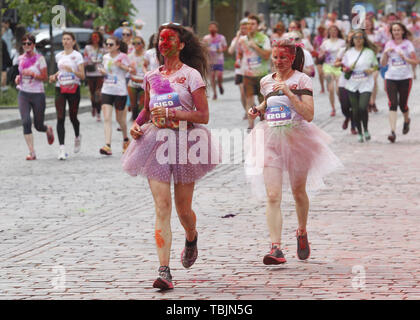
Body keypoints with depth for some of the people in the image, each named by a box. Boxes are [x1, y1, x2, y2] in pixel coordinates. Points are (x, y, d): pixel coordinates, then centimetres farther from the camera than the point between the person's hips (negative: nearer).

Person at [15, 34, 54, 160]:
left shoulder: (40, 59, -6)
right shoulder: (21, 58, 8)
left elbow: (45, 77, -7)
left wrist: (32, 74, -21)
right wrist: (19, 77, 3)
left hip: (38, 94, -3)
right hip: (23, 94, 3)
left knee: (39, 126, 6)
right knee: (26, 122, -15)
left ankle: (48, 130, 44)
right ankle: (32, 152, -12)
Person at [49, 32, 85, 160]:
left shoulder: (77, 56, -3)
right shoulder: (59, 56, 11)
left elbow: (82, 76, -8)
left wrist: (71, 70, -24)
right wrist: (54, 76, 9)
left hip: (73, 88, -3)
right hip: (60, 89, 3)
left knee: (73, 117, 5)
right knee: (60, 118, -9)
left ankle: (77, 136, 39)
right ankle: (62, 148, -13)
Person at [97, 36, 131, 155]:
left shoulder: (123, 57, -7)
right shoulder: (106, 57, 8)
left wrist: (122, 66, -23)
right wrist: (101, 70, 2)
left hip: (120, 91, -4)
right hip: (106, 91, 4)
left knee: (120, 118, 11)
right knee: (107, 118, -10)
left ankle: (126, 139, 39)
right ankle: (107, 146, -17)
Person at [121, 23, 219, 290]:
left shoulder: (191, 75, -3)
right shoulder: (152, 77, 11)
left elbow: (203, 116, -8)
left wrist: (172, 113, -18)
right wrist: (137, 124, 6)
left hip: (184, 142, -3)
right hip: (157, 143, 3)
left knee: (183, 210, 6)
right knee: (162, 207, -10)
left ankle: (192, 238, 44)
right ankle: (164, 271, -16)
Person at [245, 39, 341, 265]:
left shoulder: (302, 81, -4)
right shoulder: (266, 81, 9)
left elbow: (309, 115, -13)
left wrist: (289, 93, -19)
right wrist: (258, 110, 9)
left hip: (297, 139, -2)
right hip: (271, 141, 2)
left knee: (298, 192, 15)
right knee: (272, 196, -12)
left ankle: (302, 233, 43)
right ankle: (276, 248, -19)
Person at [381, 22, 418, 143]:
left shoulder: (408, 44, 1)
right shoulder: (389, 44, 8)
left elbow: (415, 62, -2)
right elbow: (383, 64, 8)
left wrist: (404, 57, -17)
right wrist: (385, 53, -9)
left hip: (405, 77, -1)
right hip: (391, 78, 1)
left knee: (403, 105, 4)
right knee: (392, 104, -11)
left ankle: (406, 120, 38)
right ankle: (393, 132, -16)